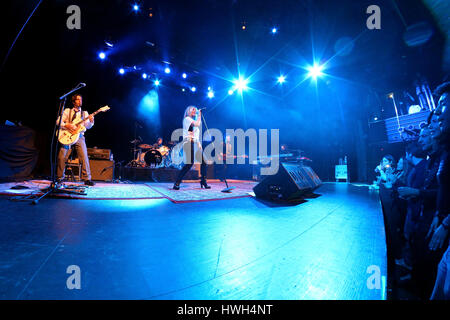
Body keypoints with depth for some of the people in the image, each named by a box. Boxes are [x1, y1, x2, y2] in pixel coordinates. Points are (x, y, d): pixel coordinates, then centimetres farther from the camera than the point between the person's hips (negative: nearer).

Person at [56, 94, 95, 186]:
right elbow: (58, 121, 6)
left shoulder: (84, 113, 16)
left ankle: (87, 179, -12)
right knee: (62, 157, -5)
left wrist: (91, 121, -19)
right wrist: (66, 125, -13)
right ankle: (60, 177, 12)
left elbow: (87, 126, 3)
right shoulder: (67, 111, 13)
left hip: (79, 136, 0)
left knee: (84, 157, -13)